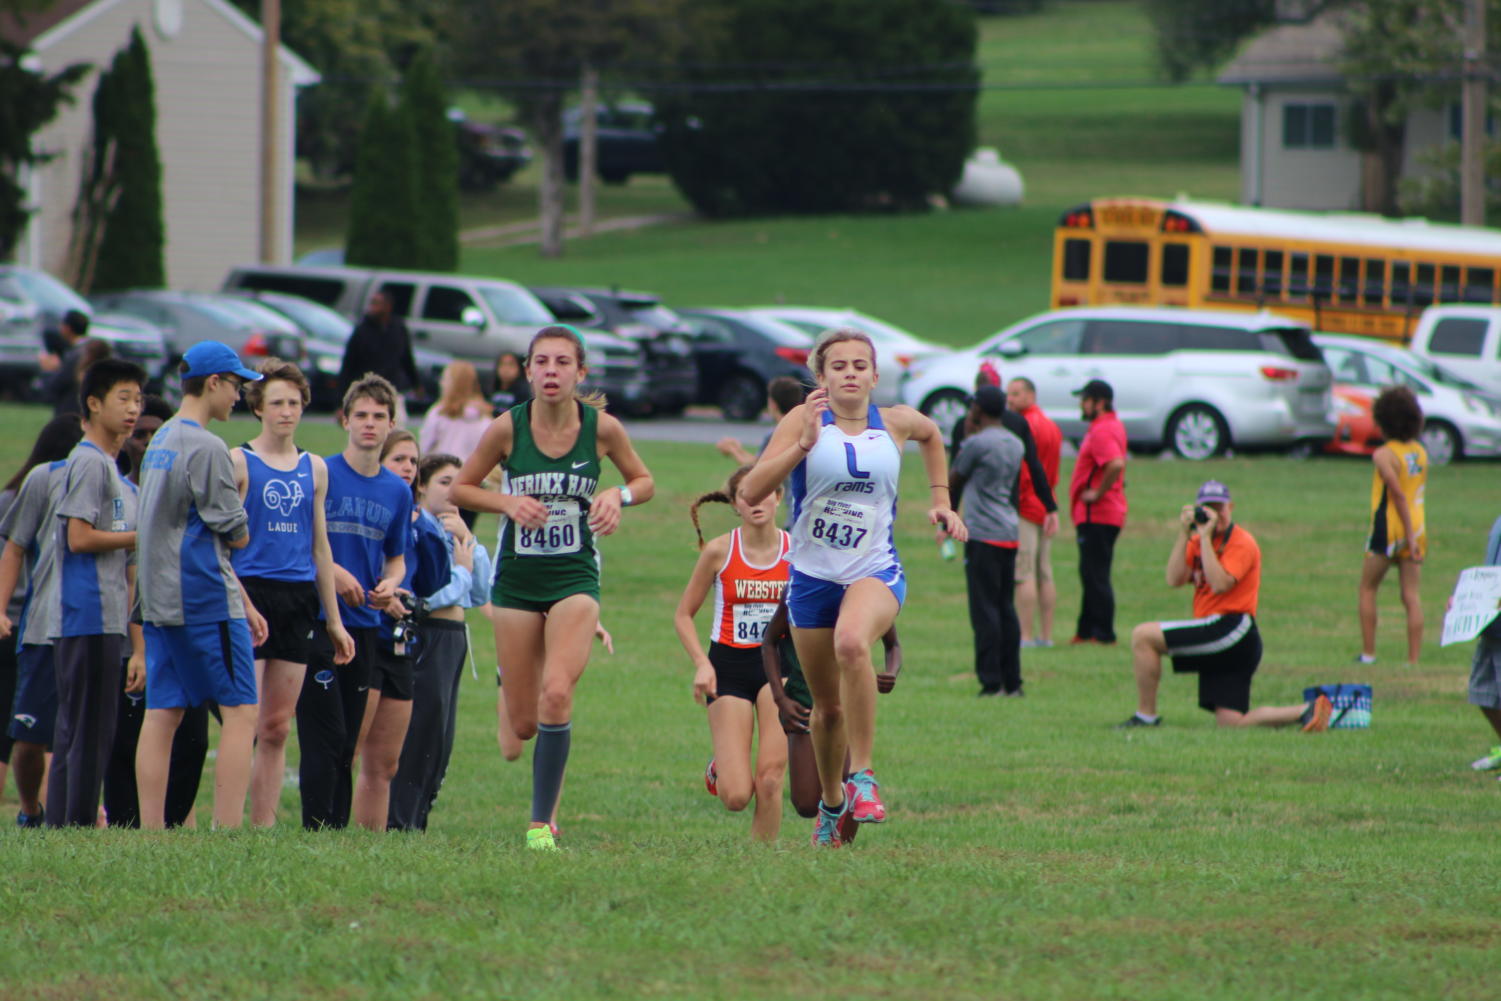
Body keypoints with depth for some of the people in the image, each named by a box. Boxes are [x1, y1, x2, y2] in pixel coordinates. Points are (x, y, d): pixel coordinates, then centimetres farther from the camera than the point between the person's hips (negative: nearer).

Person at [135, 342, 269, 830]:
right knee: (240, 712, -6)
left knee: (162, 715, 6)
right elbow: (236, 535, -13)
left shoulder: (159, 442, 17)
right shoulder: (205, 448, -13)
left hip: (159, 601, 9)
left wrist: (243, 603, 21)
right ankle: (228, 831, -12)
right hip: (207, 601, -9)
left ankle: (151, 831, 4)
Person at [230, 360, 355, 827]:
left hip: (298, 598, 5)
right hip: (250, 593, -5)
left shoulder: (314, 469, 15)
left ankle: (264, 825, 8)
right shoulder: (238, 462, 0)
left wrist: (334, 619, 18)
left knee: (278, 728, 5)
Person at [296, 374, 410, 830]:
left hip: (365, 627, 5)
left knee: (349, 742, 7)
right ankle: (317, 832, -10)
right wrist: (332, 571, -14)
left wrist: (390, 584, 1)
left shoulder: (398, 492, 12)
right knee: (326, 737, -11)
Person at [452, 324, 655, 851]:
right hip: (517, 581, 1)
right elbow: (460, 488, 5)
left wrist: (618, 496, -11)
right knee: (524, 723, 2)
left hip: (574, 577, -1)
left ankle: (541, 823, -14)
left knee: (557, 693, -23)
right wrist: (508, 502, -13)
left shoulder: (602, 428, -6)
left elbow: (644, 480, 11)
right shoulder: (507, 427, -7)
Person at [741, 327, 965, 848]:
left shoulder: (896, 423, 2)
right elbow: (752, 492, -16)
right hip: (812, 575, 1)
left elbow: (931, 434, 28)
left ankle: (864, 776, -26)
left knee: (851, 642, -35)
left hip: (875, 571, -1)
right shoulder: (805, 420, -5)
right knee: (827, 707, 11)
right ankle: (831, 803, 38)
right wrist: (803, 444, -25)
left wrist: (940, 500, 21)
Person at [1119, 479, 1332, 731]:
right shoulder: (1198, 542, 18)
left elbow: (1219, 584, -21)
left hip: (1232, 631, -9)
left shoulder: (1242, 543, -6)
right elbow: (1174, 580, 4)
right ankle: (1308, 712, 6)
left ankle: (1146, 715, -10)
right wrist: (1184, 533, -2)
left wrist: (1205, 536, -17)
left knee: (1143, 636, -15)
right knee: (1231, 722, 5)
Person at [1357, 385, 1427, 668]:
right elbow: (1418, 489, 11)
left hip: (1389, 528, -5)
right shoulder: (1421, 452, 7)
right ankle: (1413, 660, -2)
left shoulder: (1384, 455, -14)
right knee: (1411, 595, 3)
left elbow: (1398, 495, -20)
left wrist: (1410, 536, -20)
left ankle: (1368, 653, 9)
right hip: (1418, 529, 5)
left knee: (1368, 589, 11)